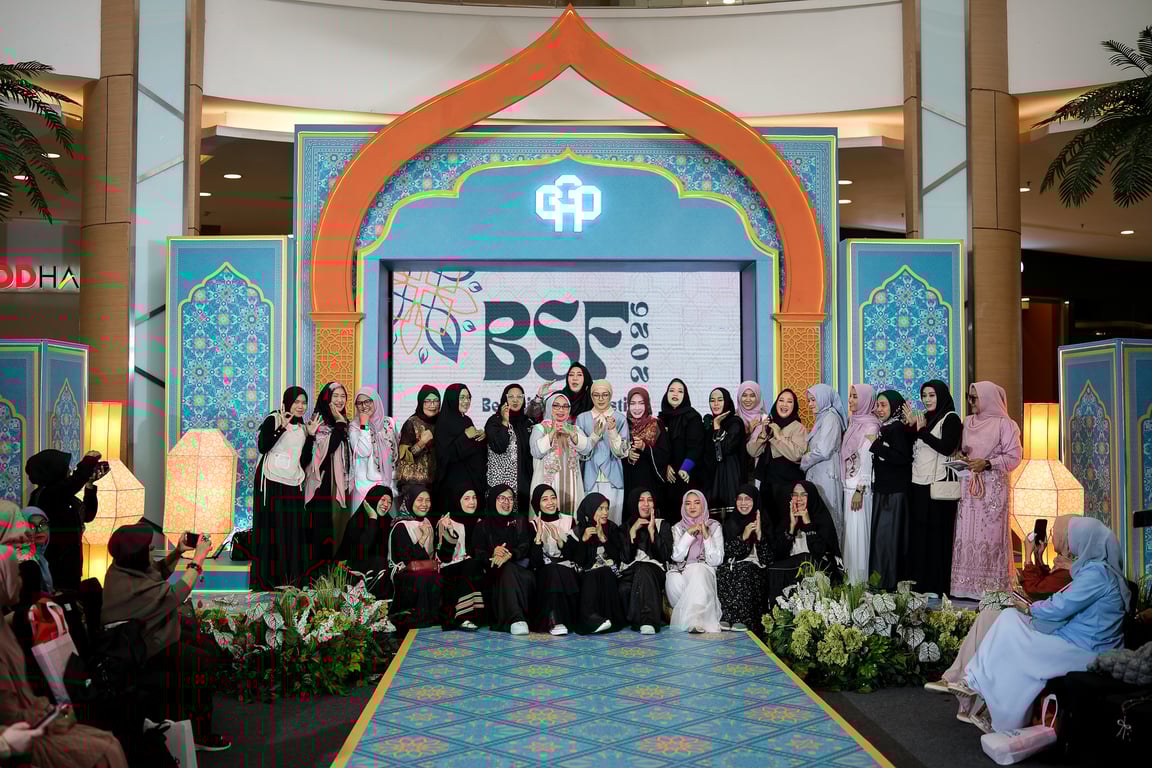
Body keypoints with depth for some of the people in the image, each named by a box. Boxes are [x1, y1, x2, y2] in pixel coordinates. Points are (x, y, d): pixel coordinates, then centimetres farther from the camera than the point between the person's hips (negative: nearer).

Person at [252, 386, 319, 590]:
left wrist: (311, 435, 2)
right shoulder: (273, 420, -1)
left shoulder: (303, 428, 15)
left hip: (293, 485, 5)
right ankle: (266, 579, 1)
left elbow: (305, 462, 10)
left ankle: (291, 579, 6)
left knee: (293, 532, 2)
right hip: (271, 482, -5)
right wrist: (281, 428, -21)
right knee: (271, 530, -3)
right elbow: (262, 447, -14)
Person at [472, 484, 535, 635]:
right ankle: (516, 619, -46)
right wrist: (493, 554, -21)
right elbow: (477, 552, 3)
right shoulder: (483, 525, 16)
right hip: (493, 570, -1)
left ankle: (517, 620, -34)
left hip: (518, 565, 1)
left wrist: (509, 554, -21)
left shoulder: (520, 523, 19)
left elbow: (524, 547, 2)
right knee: (508, 571, -35)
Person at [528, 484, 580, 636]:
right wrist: (539, 535, -21)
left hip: (567, 570, 1)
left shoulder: (568, 521, 7)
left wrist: (560, 540, -17)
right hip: (544, 572, -1)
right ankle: (554, 622, -38)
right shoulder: (534, 525, 2)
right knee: (552, 571, -33)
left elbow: (572, 555, -1)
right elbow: (535, 562, -10)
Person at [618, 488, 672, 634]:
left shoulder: (663, 525, 14)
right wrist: (633, 530, -4)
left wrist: (652, 531, -8)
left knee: (643, 570, -38)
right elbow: (626, 558, 0)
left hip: (655, 571, -1)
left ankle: (647, 622, -42)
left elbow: (666, 556, -2)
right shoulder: (625, 528, 16)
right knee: (624, 588, -36)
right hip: (630, 572, 1)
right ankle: (648, 621, -25)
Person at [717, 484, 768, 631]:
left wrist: (759, 534, -16)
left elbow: (767, 558, -3)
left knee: (743, 571, -34)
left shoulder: (764, 523, 5)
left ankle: (742, 620, -34)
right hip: (733, 565, 2)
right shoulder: (730, 522, 14)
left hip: (754, 567, -2)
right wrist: (743, 537, -11)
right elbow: (726, 551, 1)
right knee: (723, 572, -30)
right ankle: (726, 619, -32)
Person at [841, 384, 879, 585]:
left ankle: (860, 577, 4)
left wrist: (860, 490, -18)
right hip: (849, 485, 8)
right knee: (850, 529, 11)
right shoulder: (853, 422, 12)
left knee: (858, 529, -3)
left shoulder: (871, 426, -11)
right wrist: (849, 487, 12)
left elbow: (867, 460, -15)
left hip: (860, 486, -8)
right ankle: (850, 573, 18)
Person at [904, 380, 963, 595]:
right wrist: (910, 425, -1)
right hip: (918, 483, 7)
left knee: (937, 535, -5)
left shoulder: (950, 418, -3)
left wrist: (922, 431, -14)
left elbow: (947, 448, -16)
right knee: (918, 534, 7)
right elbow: (911, 449, 13)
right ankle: (920, 582, 13)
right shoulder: (924, 417, 16)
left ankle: (937, 585, 0)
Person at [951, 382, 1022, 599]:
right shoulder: (967, 422, 14)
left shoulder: (1004, 424, -4)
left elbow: (1013, 456, -8)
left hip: (993, 486, -6)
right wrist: (961, 457, 0)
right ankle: (966, 585, 8)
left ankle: (991, 587, 0)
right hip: (969, 485, 6)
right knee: (966, 533, 3)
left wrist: (987, 463, -17)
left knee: (990, 533, -6)